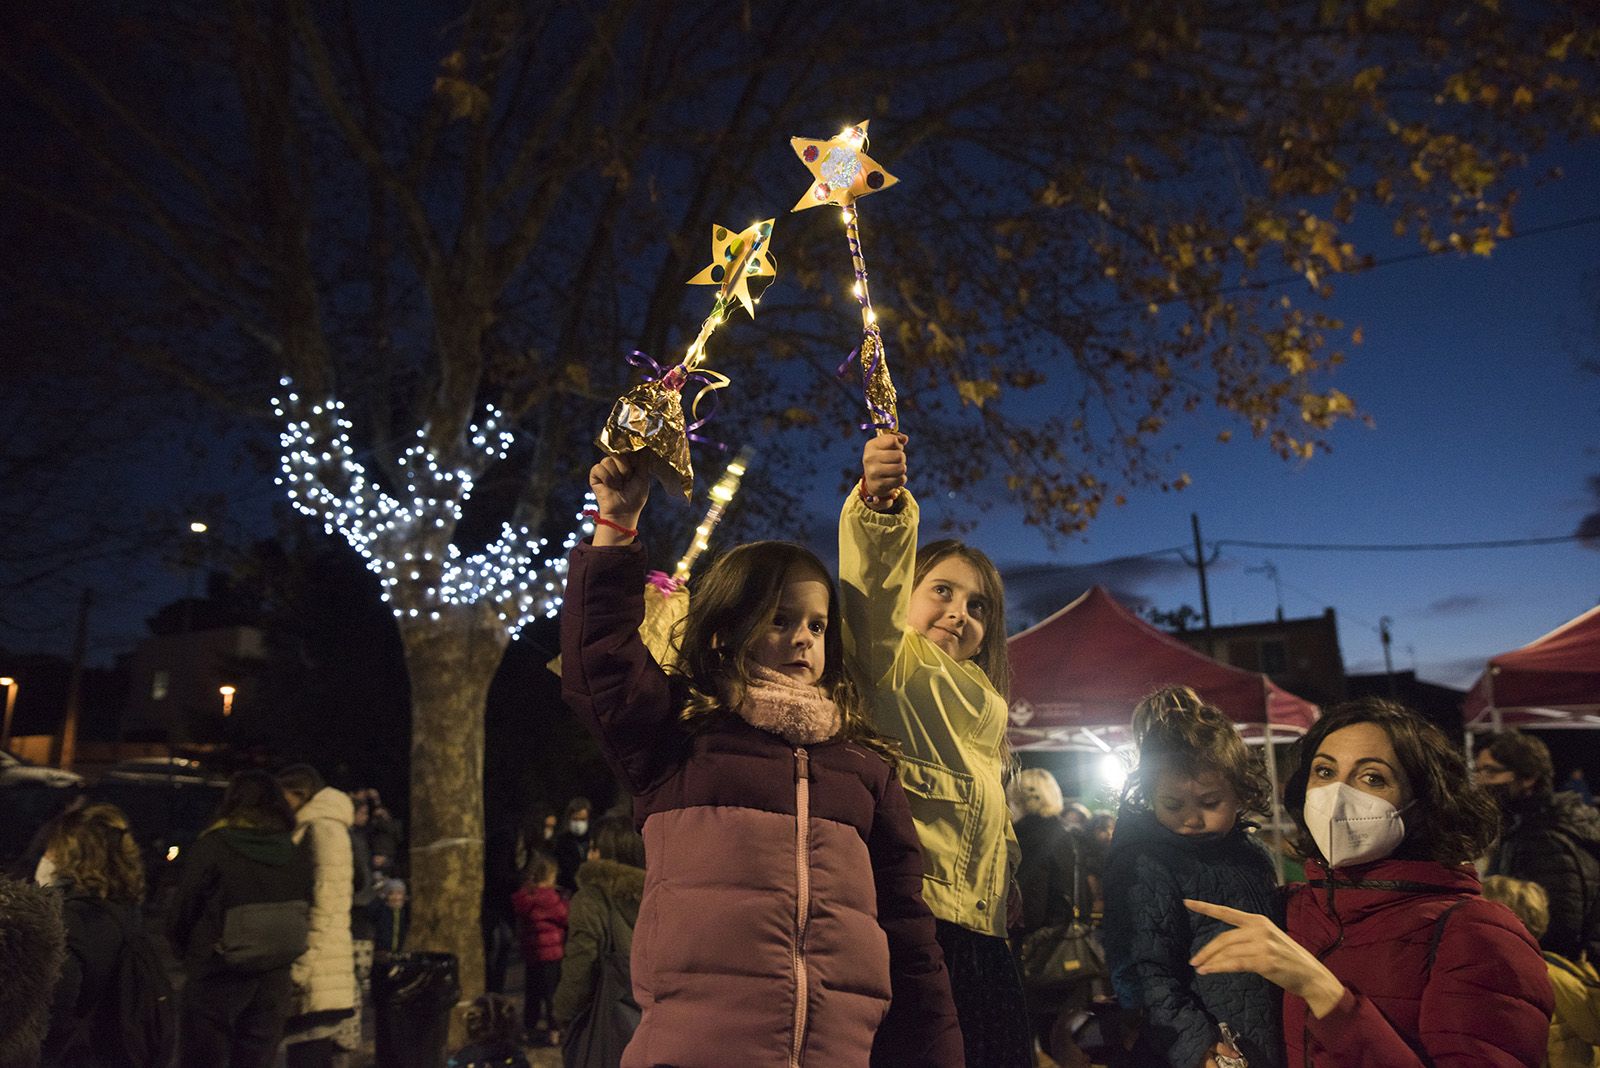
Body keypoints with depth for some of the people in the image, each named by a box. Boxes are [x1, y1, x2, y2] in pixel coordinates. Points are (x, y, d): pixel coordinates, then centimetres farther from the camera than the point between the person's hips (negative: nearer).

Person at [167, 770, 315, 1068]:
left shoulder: (210, 848, -8)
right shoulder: (298, 856, 2)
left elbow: (181, 912, -4)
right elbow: (308, 915, 4)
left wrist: (188, 955, 13)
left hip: (216, 977, -3)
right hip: (275, 982, 4)